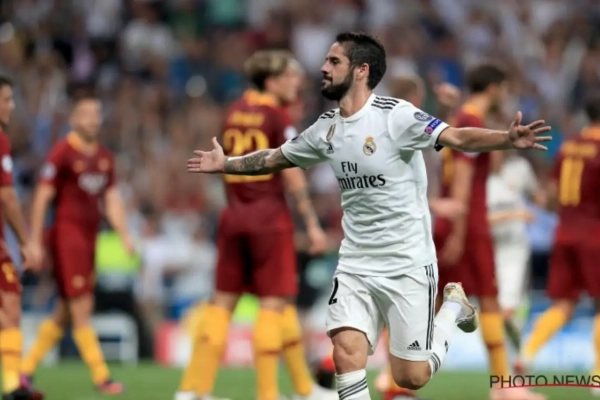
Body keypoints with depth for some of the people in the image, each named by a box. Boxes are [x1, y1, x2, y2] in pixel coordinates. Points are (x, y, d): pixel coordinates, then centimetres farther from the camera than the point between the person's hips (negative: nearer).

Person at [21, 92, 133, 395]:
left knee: (65, 312, 11)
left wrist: (125, 236, 5)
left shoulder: (104, 157, 13)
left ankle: (26, 369, 21)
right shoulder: (62, 153, -9)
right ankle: (101, 378, -8)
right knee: (82, 310, -8)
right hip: (67, 235, -8)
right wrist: (35, 243, -12)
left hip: (89, 238, 8)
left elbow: (112, 200, 16)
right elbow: (42, 199, -9)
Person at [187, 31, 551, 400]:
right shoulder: (326, 128, 4)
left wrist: (508, 139, -44)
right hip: (355, 265, 5)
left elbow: (458, 137, -28)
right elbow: (274, 159, 22)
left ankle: (454, 307, 28)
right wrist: (226, 164, 27)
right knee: (346, 353, -15)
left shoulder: (395, 116, -16)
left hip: (408, 265, -5)